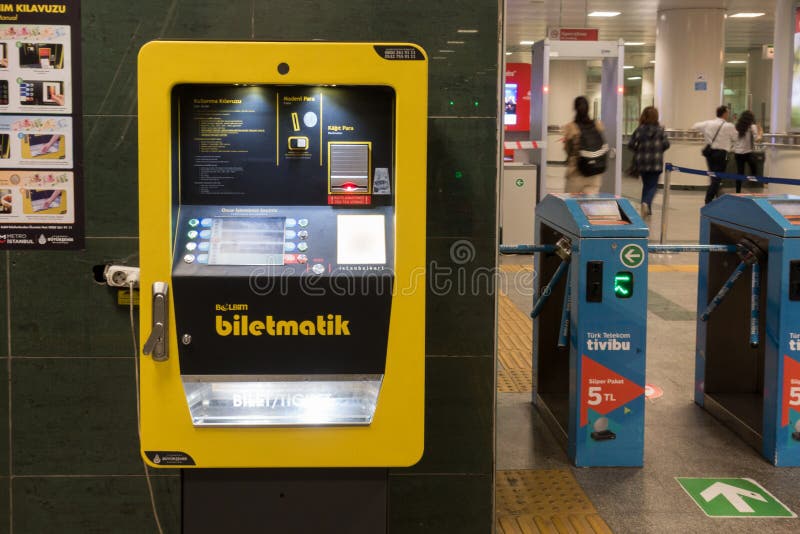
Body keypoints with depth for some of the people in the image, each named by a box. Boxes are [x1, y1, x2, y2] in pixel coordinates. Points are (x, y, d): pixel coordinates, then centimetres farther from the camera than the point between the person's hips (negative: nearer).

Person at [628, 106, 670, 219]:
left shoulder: (639, 130, -4)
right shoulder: (660, 130, -4)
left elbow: (630, 145, -8)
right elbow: (666, 144, -7)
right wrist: (658, 149, 13)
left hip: (642, 163, 2)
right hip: (656, 163, -2)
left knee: (646, 185, 17)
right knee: (653, 185, 3)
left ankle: (647, 210, 18)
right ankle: (646, 204, -24)